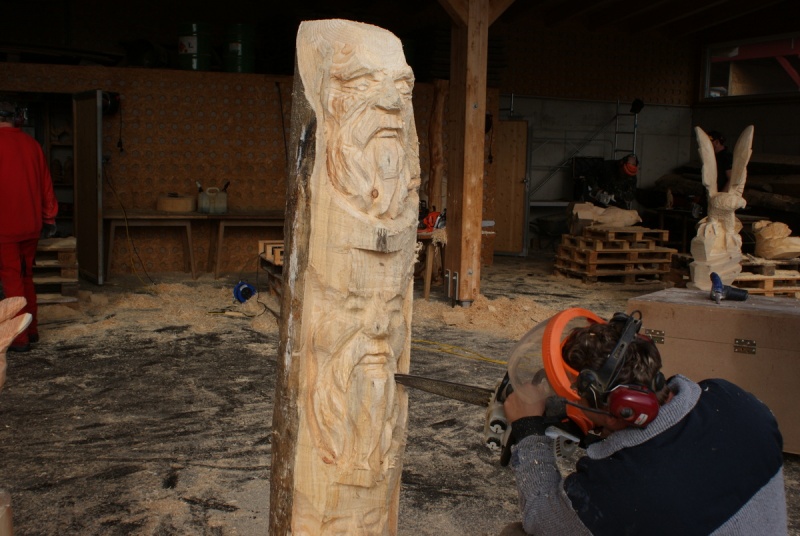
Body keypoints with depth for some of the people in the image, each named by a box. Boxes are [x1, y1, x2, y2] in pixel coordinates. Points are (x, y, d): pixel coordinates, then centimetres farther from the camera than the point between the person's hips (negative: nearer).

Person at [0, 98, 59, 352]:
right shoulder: (31, 143, 6)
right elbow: (46, 184, 10)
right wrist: (49, 218, 17)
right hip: (31, 225, 6)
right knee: (26, 276, 16)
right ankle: (31, 330, 22)